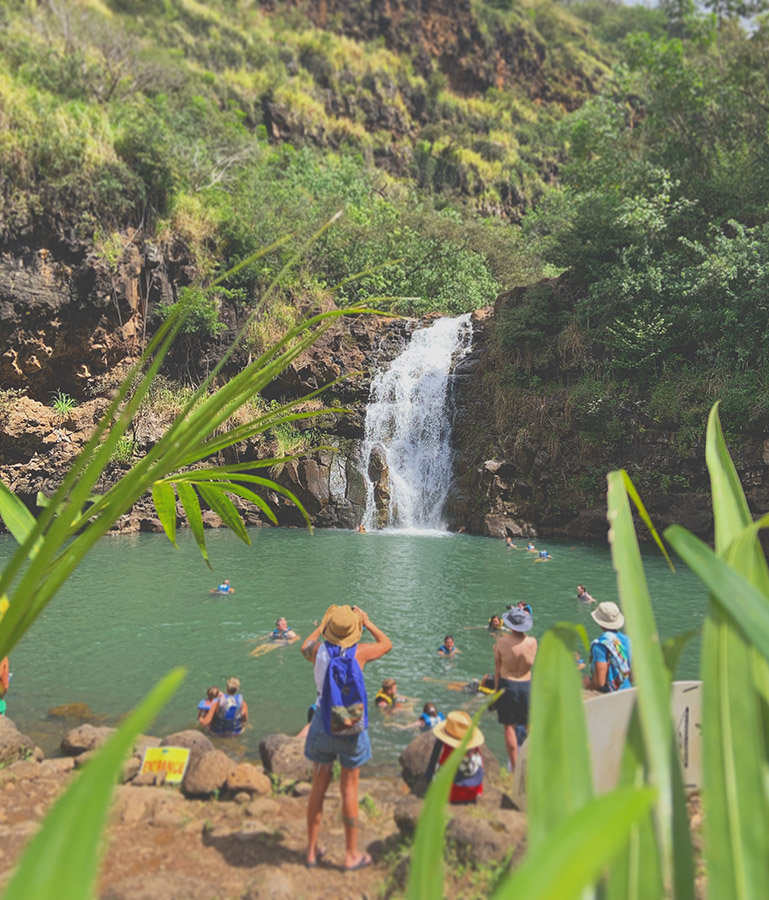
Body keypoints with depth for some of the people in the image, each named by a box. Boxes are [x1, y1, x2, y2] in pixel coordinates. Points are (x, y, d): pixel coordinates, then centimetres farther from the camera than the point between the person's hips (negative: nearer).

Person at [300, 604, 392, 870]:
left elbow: (305, 647, 16)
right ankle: (351, 854, 23)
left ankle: (312, 850, 29)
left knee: (318, 788, 16)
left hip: (323, 725, 2)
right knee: (349, 790, 10)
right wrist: (367, 623, 16)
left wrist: (321, 625, 25)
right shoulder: (359, 652, -15)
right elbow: (387, 644, 6)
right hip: (352, 729, -2)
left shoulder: (318, 651, -11)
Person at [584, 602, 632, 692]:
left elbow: (600, 682, -21)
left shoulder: (600, 645, -18)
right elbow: (633, 676, 9)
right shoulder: (627, 640, 2)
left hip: (607, 695, -7)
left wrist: (587, 684, -2)